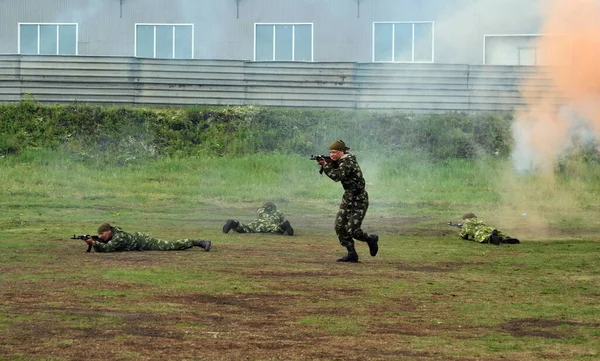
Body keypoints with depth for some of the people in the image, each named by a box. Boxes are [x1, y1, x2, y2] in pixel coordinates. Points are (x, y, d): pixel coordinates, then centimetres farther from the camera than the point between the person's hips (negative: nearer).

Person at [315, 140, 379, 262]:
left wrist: (325, 165, -25)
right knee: (339, 227, -1)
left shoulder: (348, 162, -23)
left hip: (359, 200, -9)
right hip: (348, 197, 9)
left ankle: (371, 239, 18)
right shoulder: (341, 160, 6)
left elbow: (337, 176, -35)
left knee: (351, 230, -10)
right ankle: (352, 254, 6)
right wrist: (325, 163, -4)